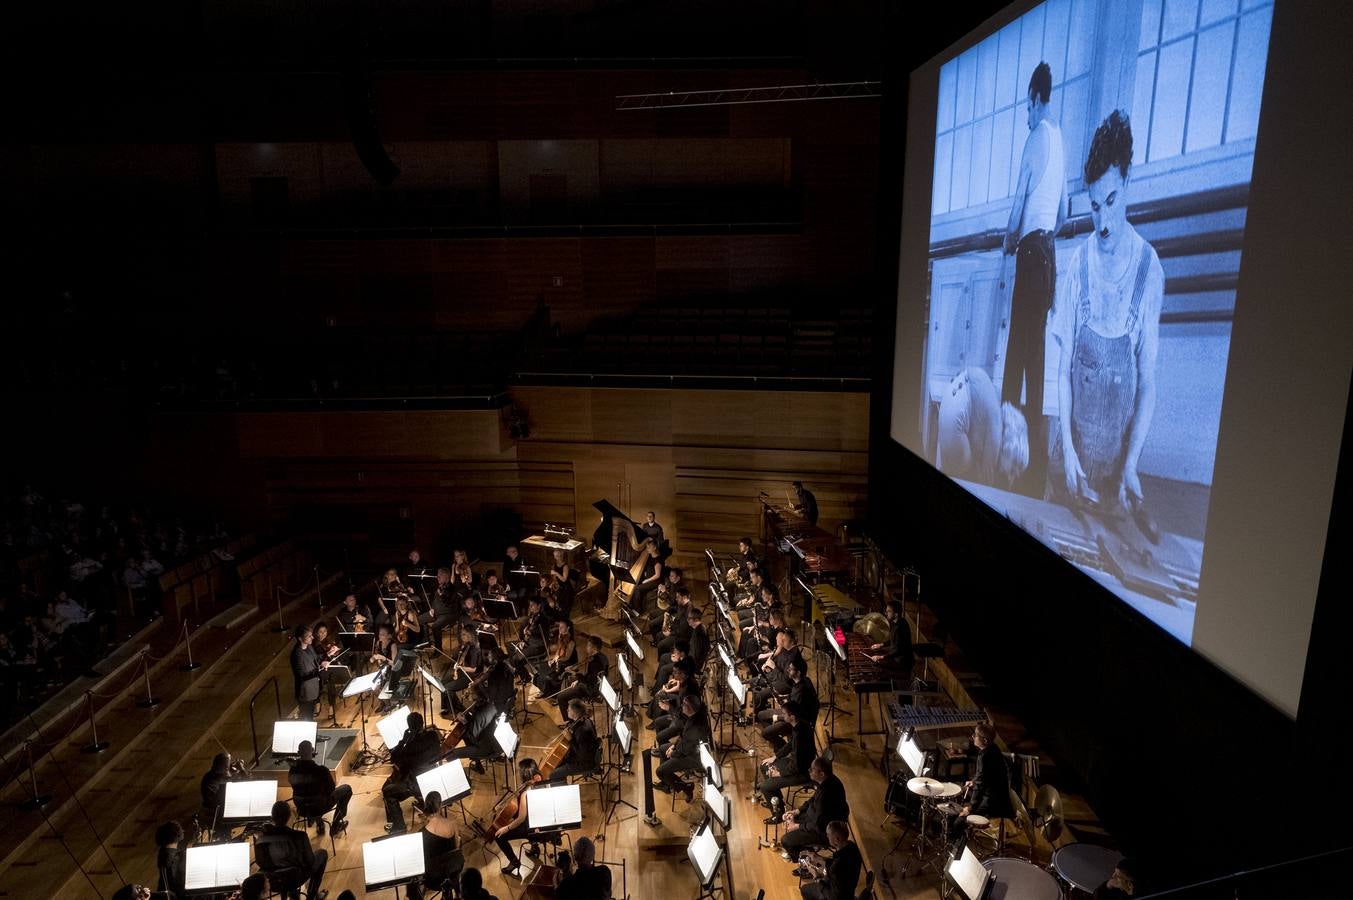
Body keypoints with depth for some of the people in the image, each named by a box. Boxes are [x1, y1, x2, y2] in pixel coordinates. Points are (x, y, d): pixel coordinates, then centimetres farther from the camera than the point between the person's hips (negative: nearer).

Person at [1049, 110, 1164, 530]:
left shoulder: (1149, 266, -11)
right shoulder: (1079, 260, -8)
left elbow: (1147, 380, -8)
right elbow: (1064, 366, -4)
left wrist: (1131, 463, -15)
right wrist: (1067, 449, -11)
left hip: (1120, 445, -1)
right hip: (1074, 439, 1)